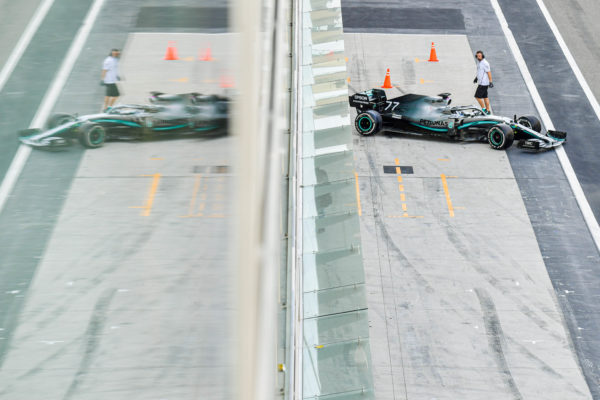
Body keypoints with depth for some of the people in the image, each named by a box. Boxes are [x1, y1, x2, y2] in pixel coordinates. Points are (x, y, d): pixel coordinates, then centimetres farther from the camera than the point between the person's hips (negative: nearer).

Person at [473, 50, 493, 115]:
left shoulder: (485, 63, -20)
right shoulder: (479, 61, 9)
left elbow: (489, 72, -20)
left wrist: (490, 82, -22)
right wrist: (476, 78, 26)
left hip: (483, 83, -10)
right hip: (481, 82, 10)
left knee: (477, 96, -6)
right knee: (485, 97, 13)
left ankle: (483, 109, 5)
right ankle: (488, 111, 18)